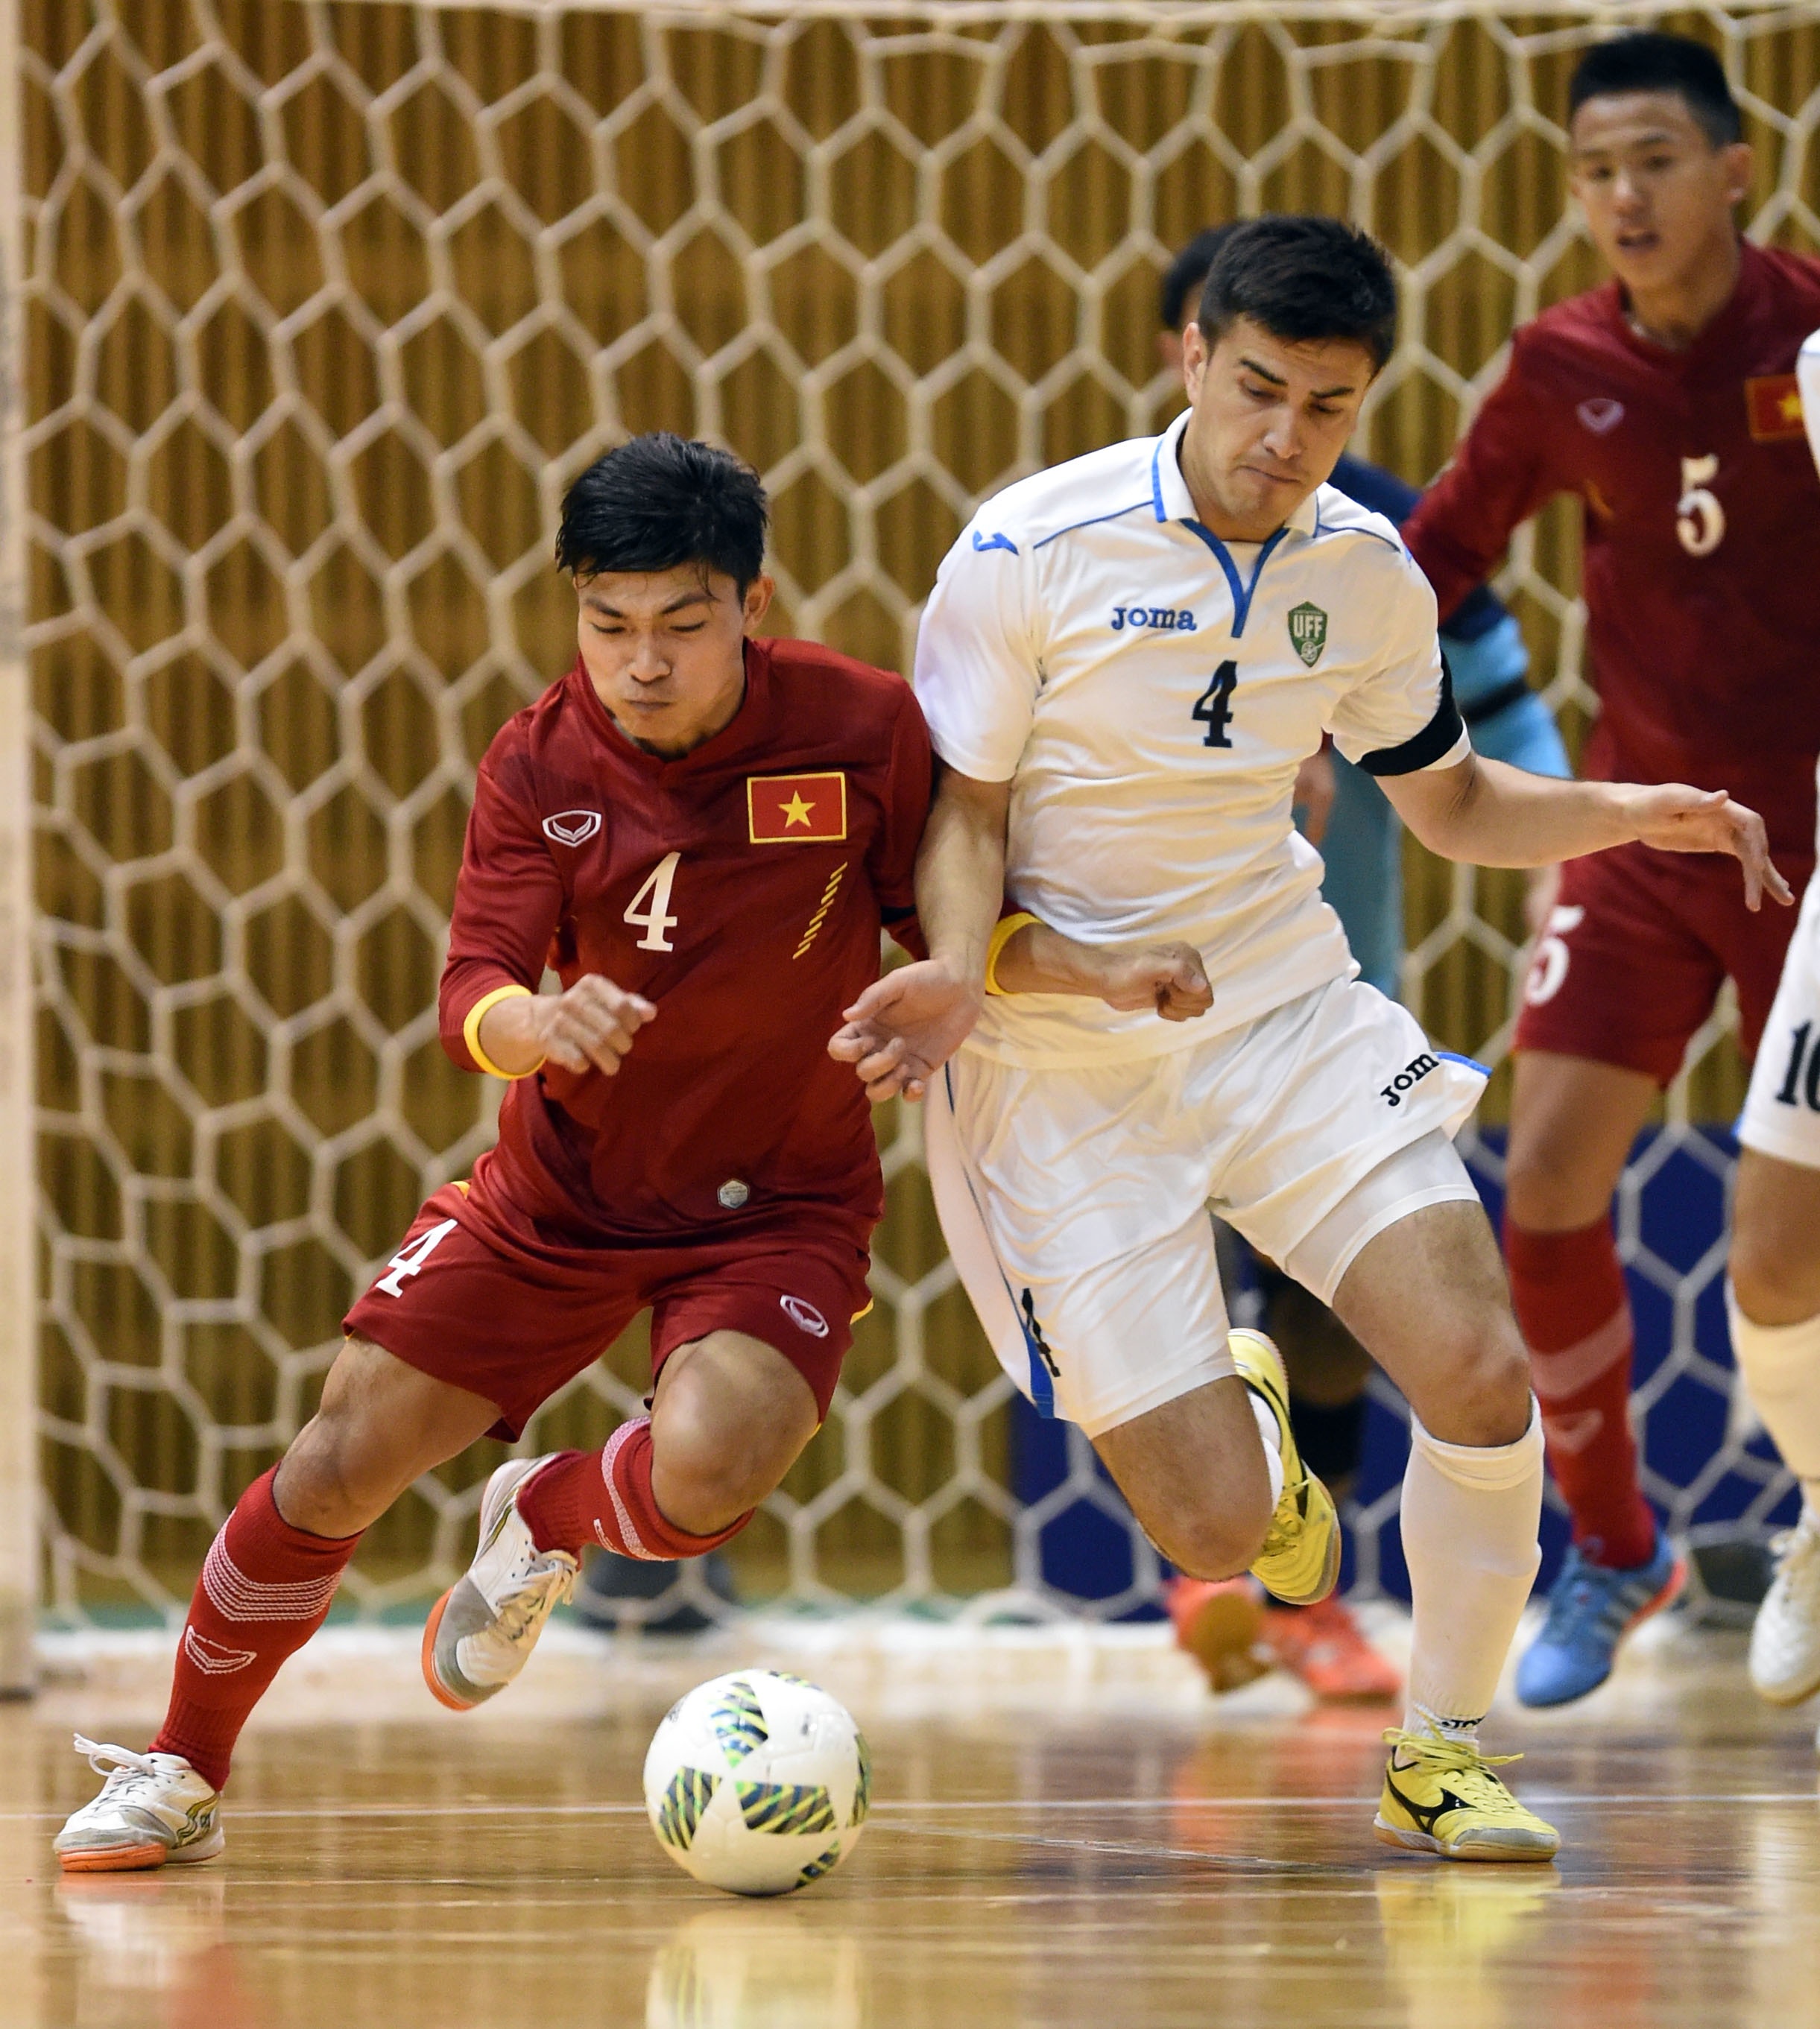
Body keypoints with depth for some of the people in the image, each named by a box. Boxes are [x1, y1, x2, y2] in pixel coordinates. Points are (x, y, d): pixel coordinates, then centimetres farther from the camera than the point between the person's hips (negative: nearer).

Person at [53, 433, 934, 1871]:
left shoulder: (865, 728, -16)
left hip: (780, 1202, -2)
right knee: (342, 1464, -2)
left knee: (704, 1474, -30)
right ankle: (184, 1775, 21)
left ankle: (544, 1523, 9)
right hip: (564, 1190, 2)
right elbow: (470, 999, -20)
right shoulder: (540, 765, -12)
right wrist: (537, 1022, -43)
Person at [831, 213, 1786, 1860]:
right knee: (1216, 1535, -9)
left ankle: (1440, 1755, 7)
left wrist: (1626, 813, -3)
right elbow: (960, 808, -6)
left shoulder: (1366, 574, 0)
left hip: (1288, 1015, 4)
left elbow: (1450, 799, 15)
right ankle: (1240, 1433, 31)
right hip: (1064, 1065, -3)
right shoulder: (1031, 551, -14)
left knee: (1483, 1377, -16)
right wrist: (961, 977, -25)